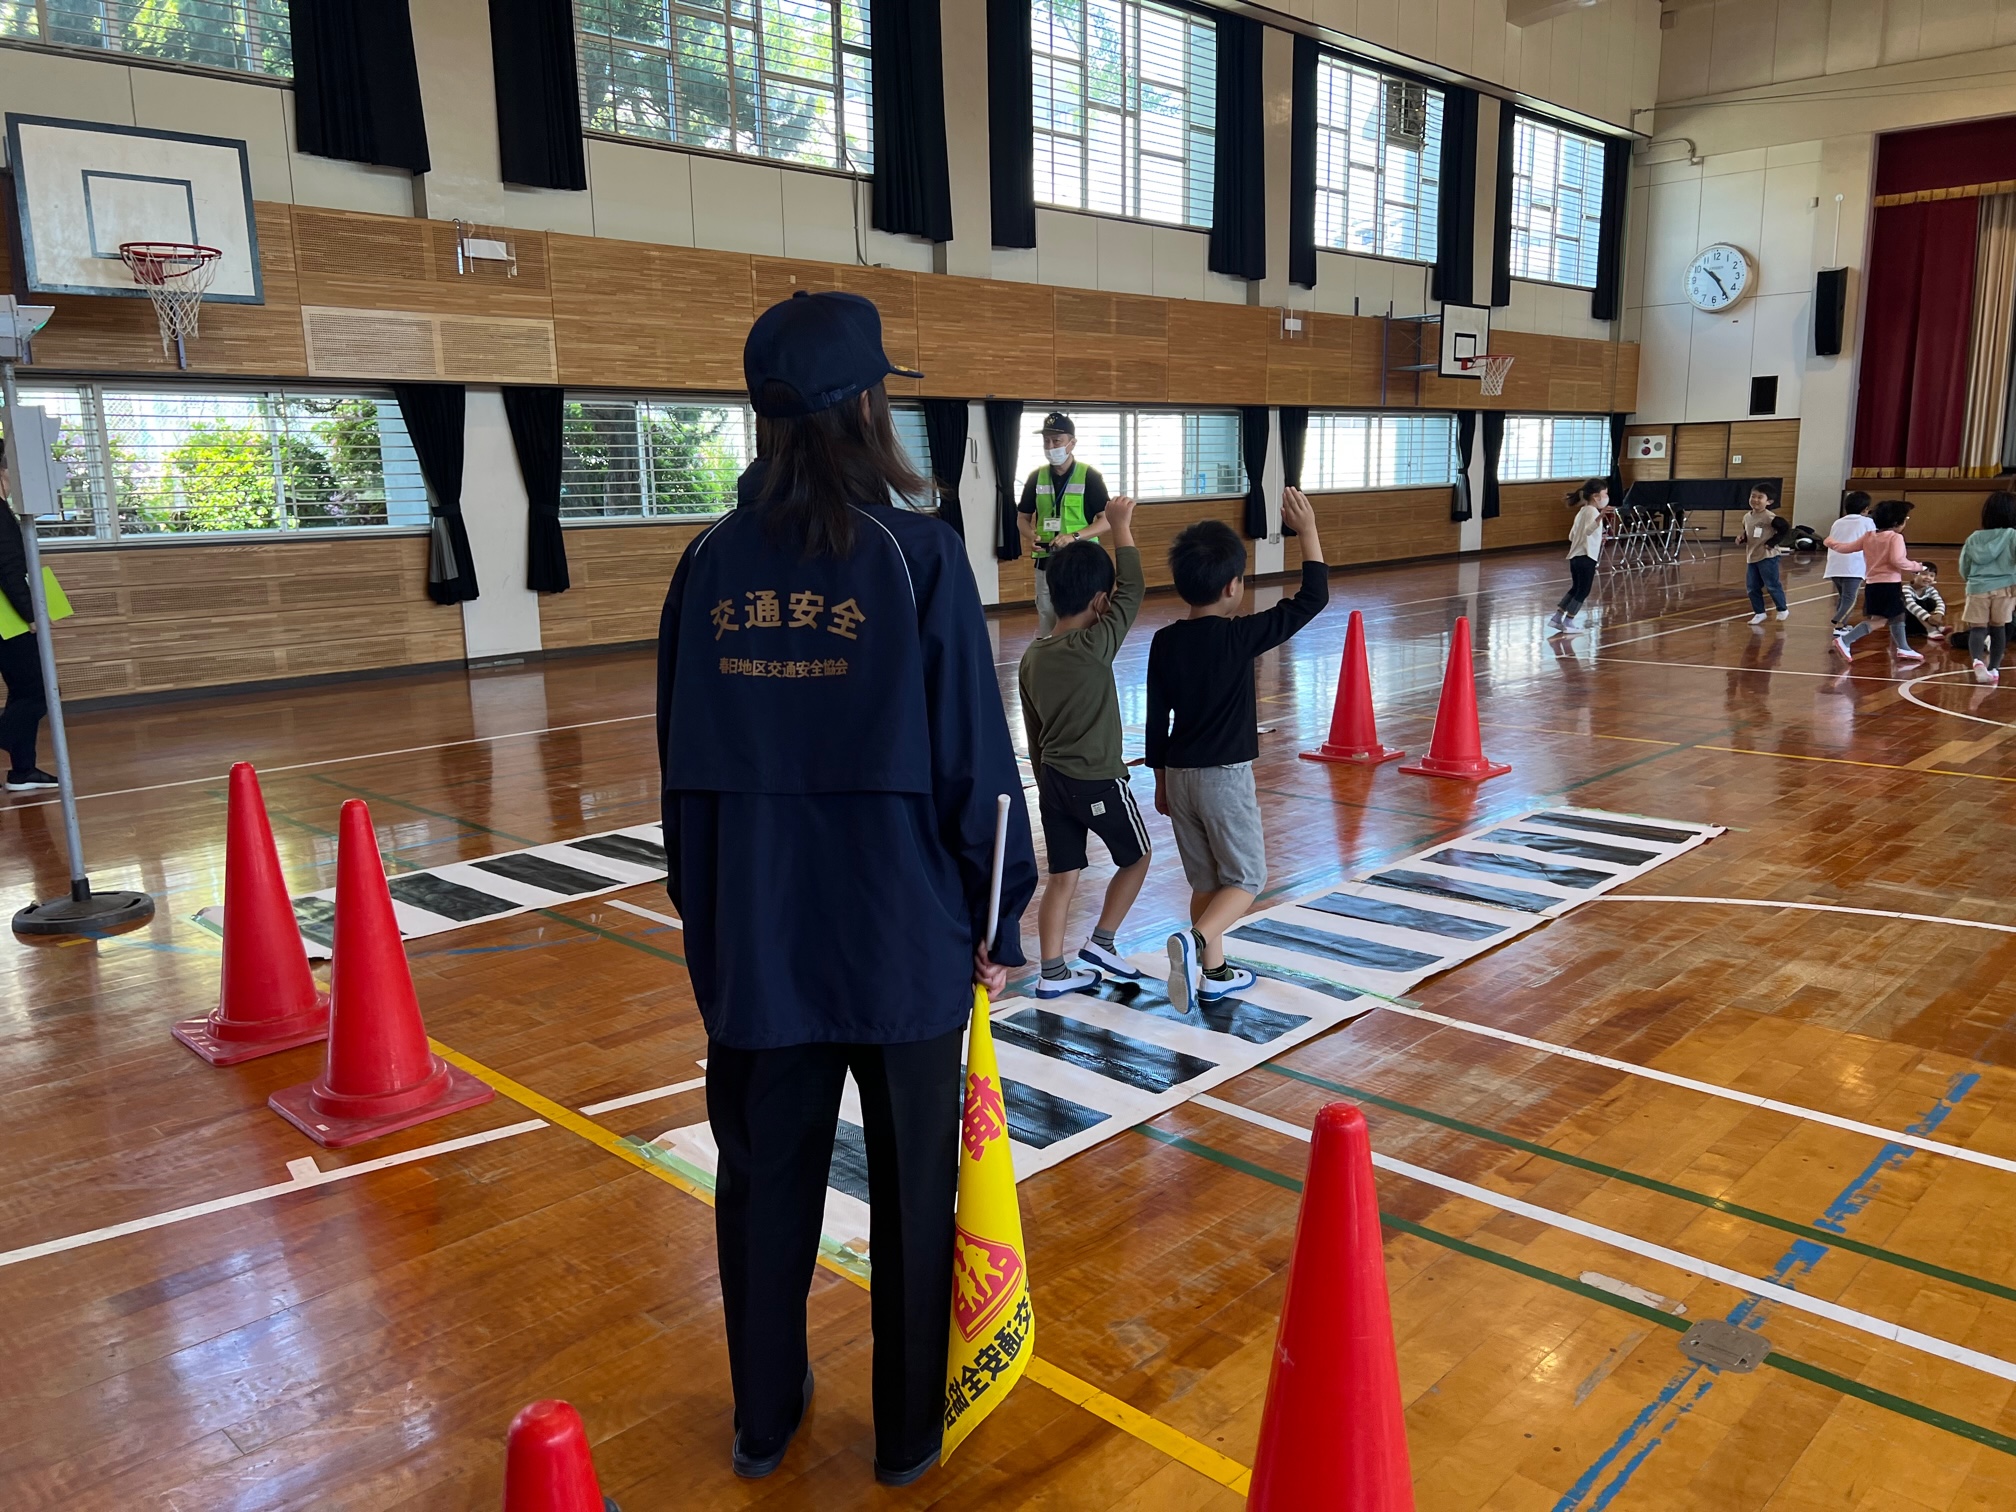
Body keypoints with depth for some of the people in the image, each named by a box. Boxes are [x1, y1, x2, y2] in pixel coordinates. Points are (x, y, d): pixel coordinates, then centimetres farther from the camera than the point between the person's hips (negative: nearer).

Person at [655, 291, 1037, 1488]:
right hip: (903, 937, -3)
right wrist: (1000, 918, 0)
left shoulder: (715, 563, -1)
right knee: (913, 1183, 15)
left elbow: (688, 765, 6)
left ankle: (765, 1420, 37)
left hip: (756, 940, 4)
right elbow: (974, 759, -12)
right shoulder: (918, 556, -13)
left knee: (767, 1177, 19)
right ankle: (909, 1433, 32)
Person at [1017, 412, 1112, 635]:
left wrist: (1074, 537, -21)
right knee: (1046, 625, 10)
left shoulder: (1090, 477, -5)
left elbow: (1106, 520, -7)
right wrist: (1031, 536, -8)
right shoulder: (1036, 477, 7)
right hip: (1046, 564, 4)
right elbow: (1022, 517, 15)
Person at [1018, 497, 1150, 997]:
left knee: (1062, 877, 12)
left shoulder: (1032, 655, 3)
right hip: (1100, 782, -6)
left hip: (1052, 781, 6)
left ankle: (1053, 972, 15)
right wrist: (1120, 525, -5)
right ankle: (1101, 942, 17)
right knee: (1136, 857, 17)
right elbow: (1134, 589, -14)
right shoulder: (1094, 647, -19)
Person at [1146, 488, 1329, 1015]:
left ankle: (1213, 972, 22)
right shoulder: (1240, 636, -14)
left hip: (1179, 774, 6)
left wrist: (1161, 780, 15)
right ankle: (1195, 940, -20)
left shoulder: (1165, 642, 1)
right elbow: (1313, 598, -8)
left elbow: (1157, 719, 5)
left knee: (1206, 879, 16)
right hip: (1225, 775, -5)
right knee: (1245, 877, 4)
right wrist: (1307, 532, 0)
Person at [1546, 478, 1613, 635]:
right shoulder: (1592, 511, -12)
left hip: (1575, 556, 9)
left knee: (1575, 589, 19)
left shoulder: (1582, 511, 17)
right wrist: (1601, 516, -50)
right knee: (1583, 591, -2)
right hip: (1586, 557, -9)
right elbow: (1588, 530, -33)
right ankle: (1567, 623, -2)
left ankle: (1557, 618, 18)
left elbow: (1572, 536, 22)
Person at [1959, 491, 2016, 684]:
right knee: (1998, 628, 12)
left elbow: (1964, 569, 13)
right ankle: (1993, 668, 17)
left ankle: (1977, 660, -28)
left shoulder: (1973, 538, 7)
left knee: (1978, 628, 0)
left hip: (1977, 588, 1)